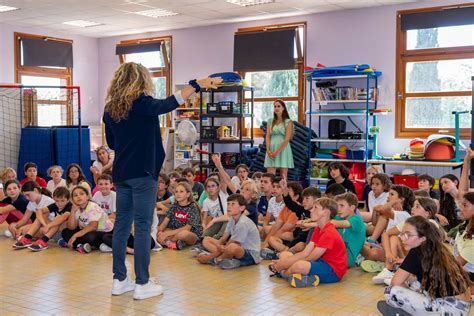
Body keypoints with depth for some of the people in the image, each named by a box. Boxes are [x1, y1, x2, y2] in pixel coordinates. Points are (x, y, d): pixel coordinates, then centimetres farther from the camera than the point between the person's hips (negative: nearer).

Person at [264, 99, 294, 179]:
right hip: (271, 150, 3)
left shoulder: (288, 122, 1)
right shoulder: (270, 121, 13)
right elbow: (267, 136, 6)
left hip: (283, 150, -3)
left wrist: (277, 152, -15)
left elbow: (287, 139, -8)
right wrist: (268, 150, -10)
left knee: (283, 176, 0)